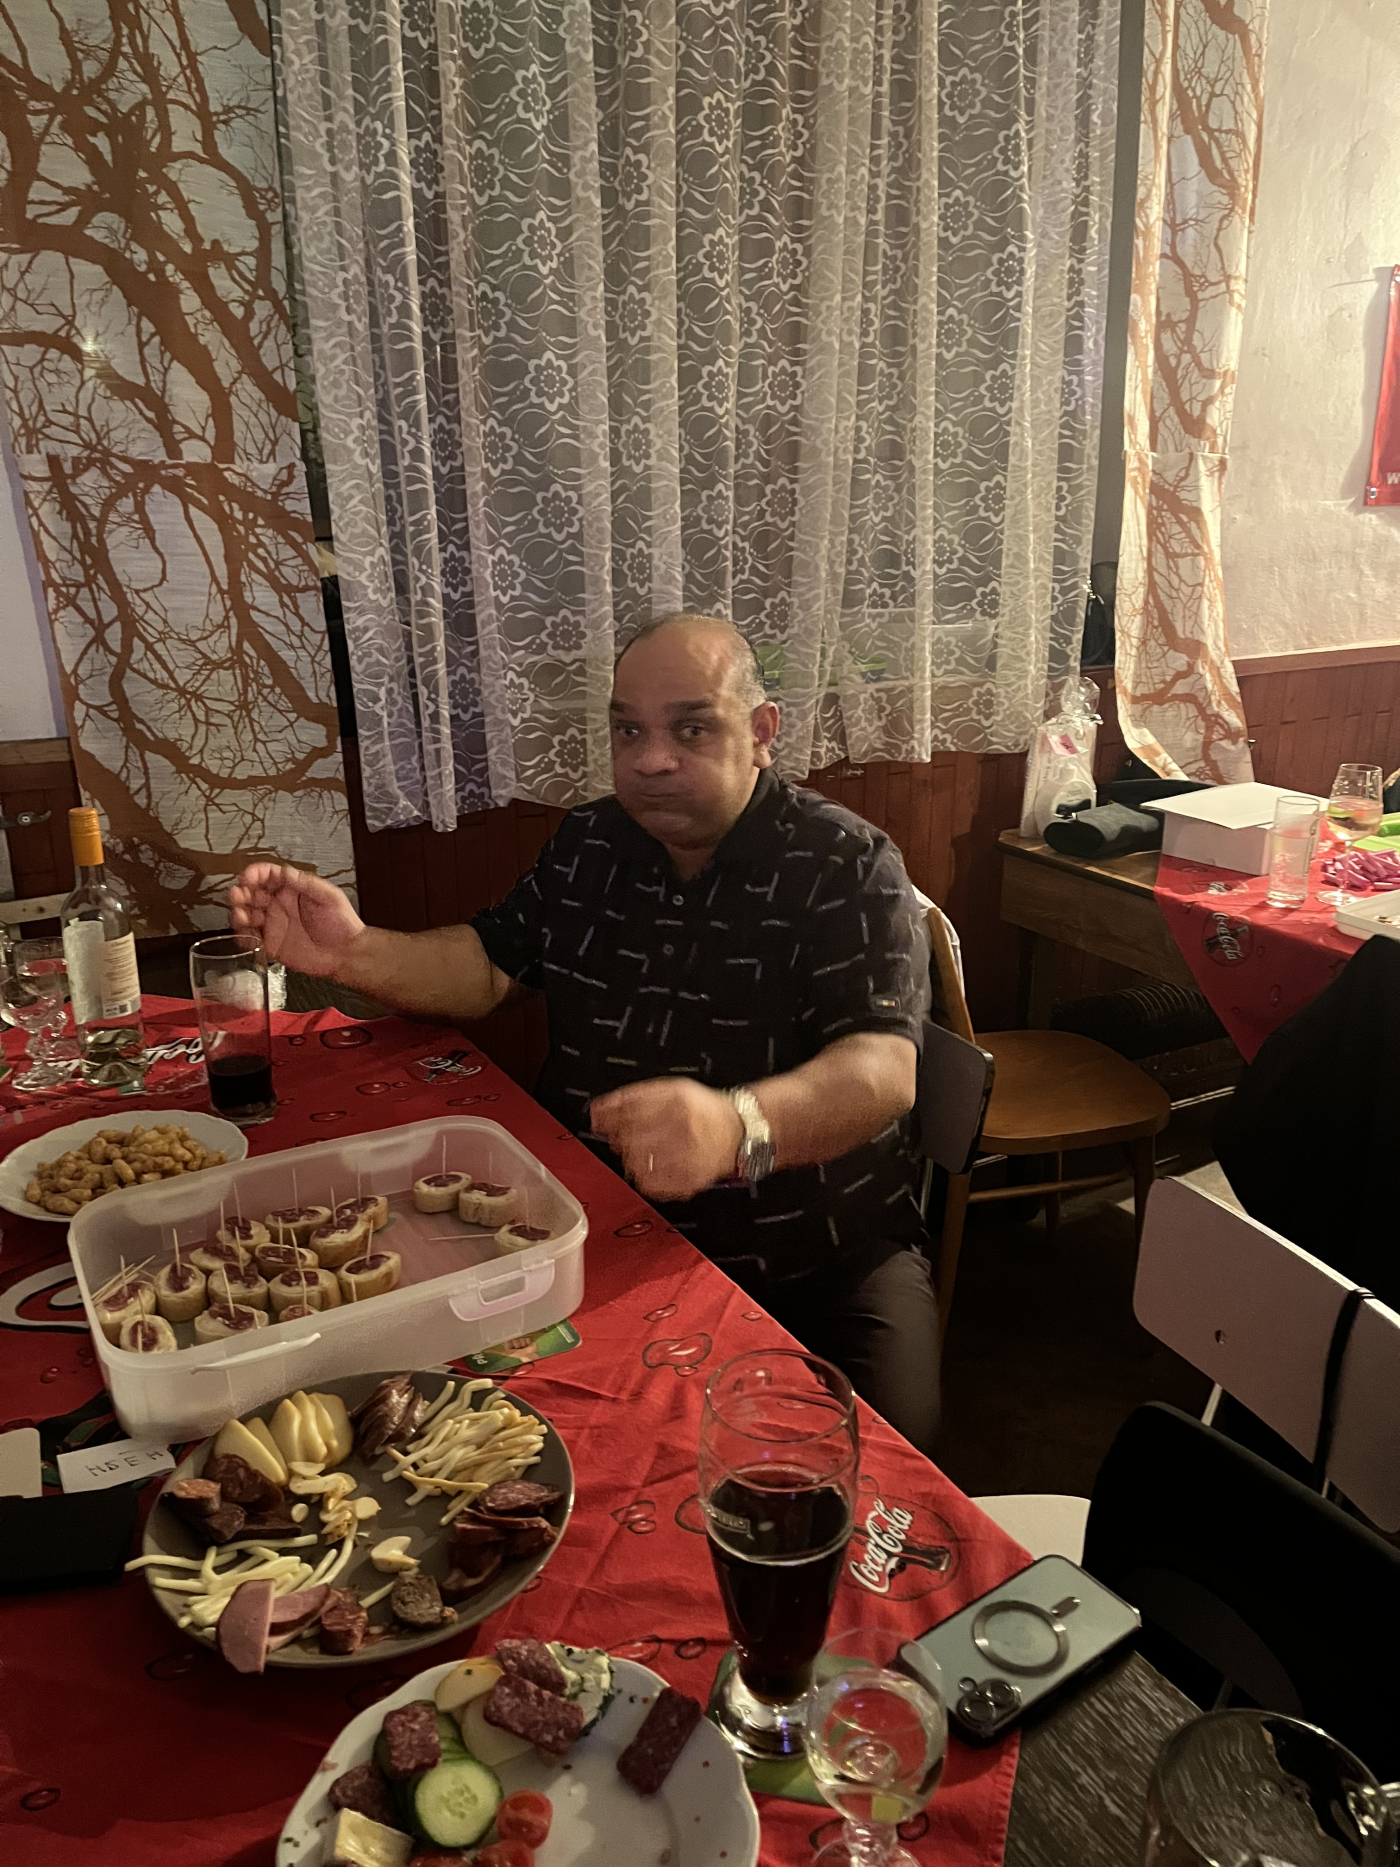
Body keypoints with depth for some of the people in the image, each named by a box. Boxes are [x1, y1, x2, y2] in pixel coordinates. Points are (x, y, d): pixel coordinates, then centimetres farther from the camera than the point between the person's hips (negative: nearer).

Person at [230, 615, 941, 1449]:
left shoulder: (847, 869, -12)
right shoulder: (589, 845, 8)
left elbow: (882, 1068, -25)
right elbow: (487, 968, 11)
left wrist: (738, 1128, -47)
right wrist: (354, 953, -10)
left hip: (820, 1259, -4)